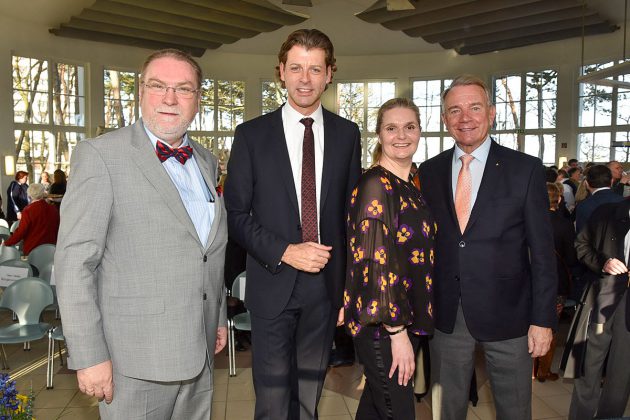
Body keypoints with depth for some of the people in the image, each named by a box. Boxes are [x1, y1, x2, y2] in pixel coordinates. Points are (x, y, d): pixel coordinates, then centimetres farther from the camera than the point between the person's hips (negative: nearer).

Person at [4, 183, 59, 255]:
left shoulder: (28, 210, -11)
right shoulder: (53, 209, 1)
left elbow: (20, 232, -12)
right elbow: (58, 230, 11)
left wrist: (7, 243, 1)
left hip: (31, 250, -4)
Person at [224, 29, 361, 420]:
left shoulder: (347, 134, 3)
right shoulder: (251, 134, -3)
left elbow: (352, 210, 7)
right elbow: (236, 214, -3)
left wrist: (350, 284, 5)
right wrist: (284, 252, -16)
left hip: (326, 284, 2)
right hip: (273, 284, -2)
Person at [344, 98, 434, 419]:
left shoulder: (411, 186, 10)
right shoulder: (375, 184, -16)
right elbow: (376, 262, -20)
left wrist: (409, 326, 13)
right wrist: (397, 331, -20)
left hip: (406, 320, 8)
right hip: (382, 325, -8)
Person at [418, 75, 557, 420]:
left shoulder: (526, 169, -5)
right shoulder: (429, 172, 3)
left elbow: (542, 251, -5)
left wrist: (543, 319, -7)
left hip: (507, 315, -2)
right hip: (446, 315, 2)